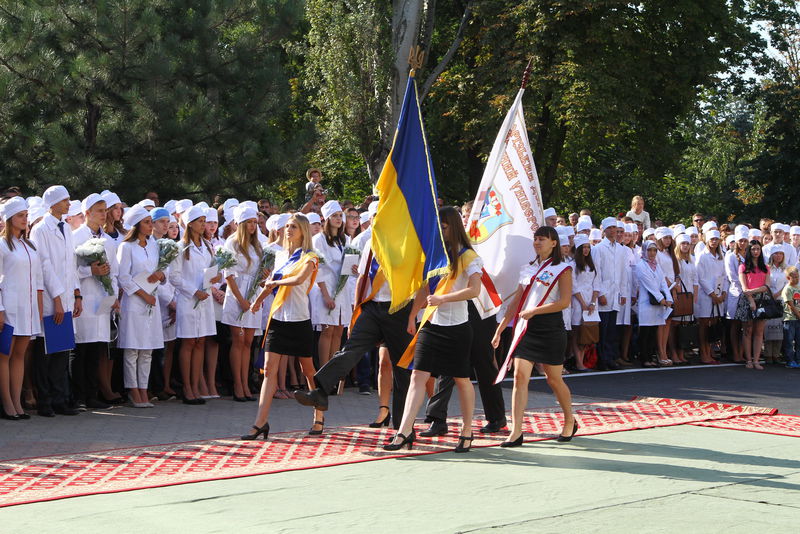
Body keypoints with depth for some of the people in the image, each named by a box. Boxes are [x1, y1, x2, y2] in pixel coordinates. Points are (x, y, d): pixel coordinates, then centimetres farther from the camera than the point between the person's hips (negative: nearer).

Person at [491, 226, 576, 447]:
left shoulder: (562, 269, -2)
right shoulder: (528, 269, 15)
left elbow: (564, 302, -13)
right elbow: (517, 301, 18)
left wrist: (533, 311, -17)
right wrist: (500, 328, 13)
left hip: (550, 329, -5)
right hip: (525, 329, 5)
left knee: (554, 379, 5)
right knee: (520, 376, -7)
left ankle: (570, 422, 28)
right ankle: (516, 432, -8)